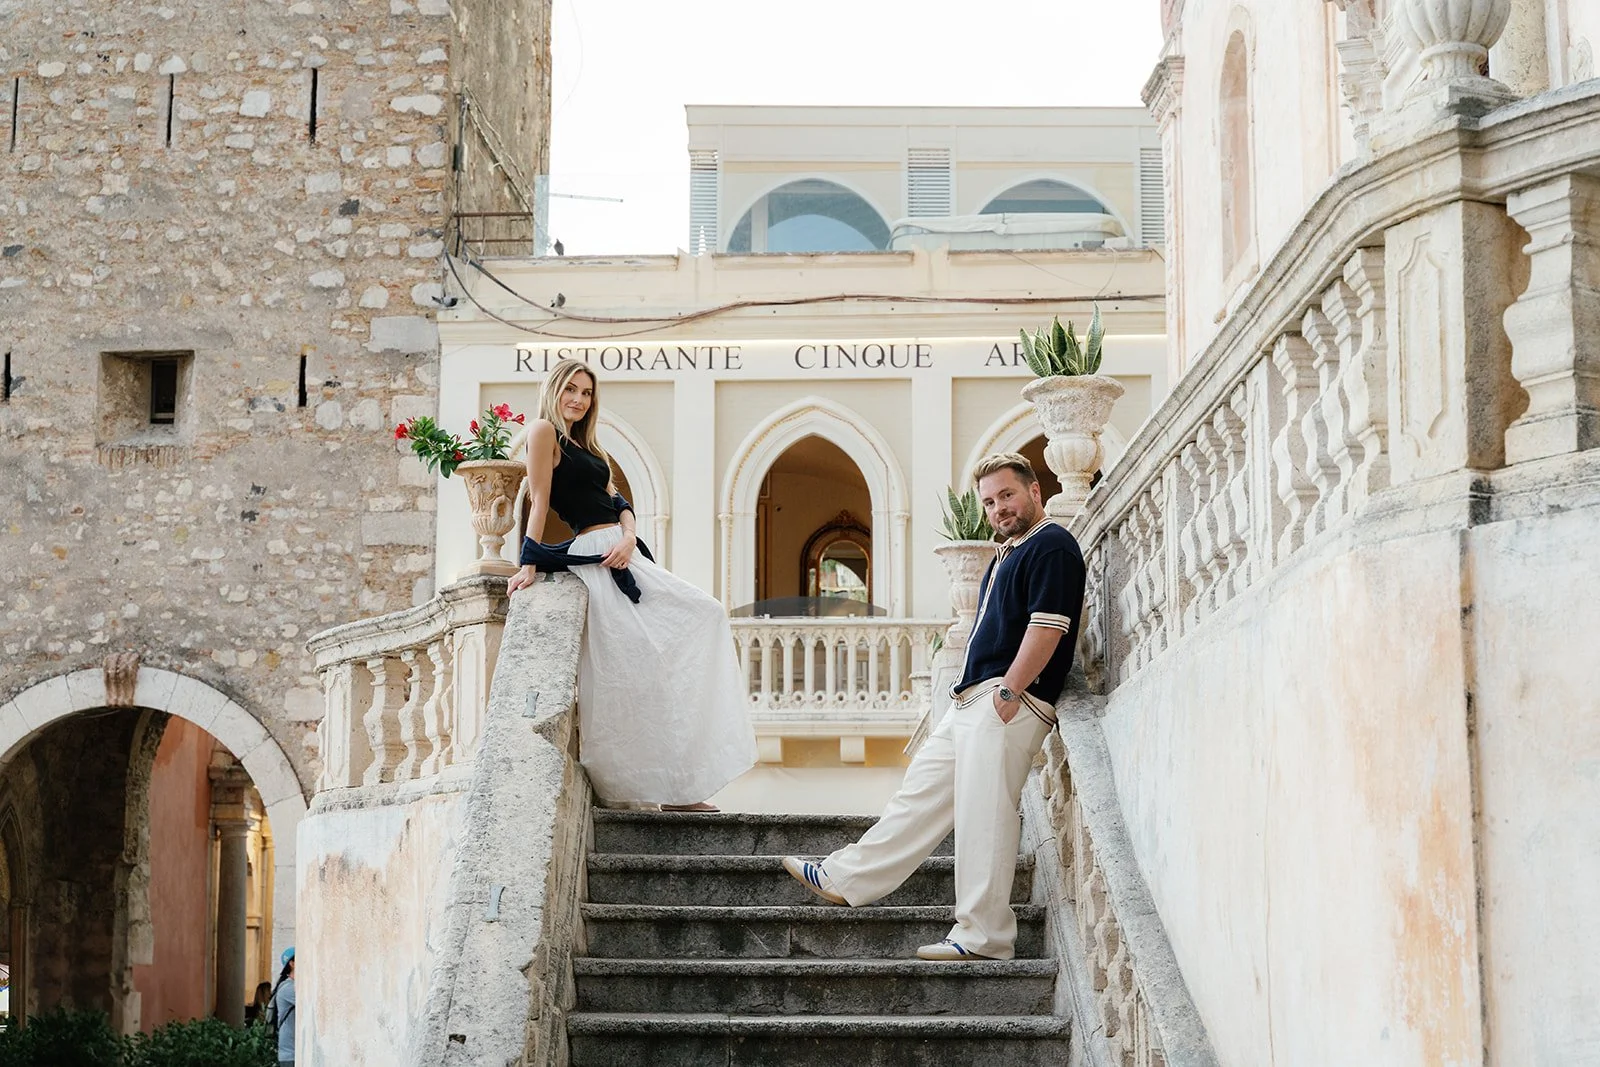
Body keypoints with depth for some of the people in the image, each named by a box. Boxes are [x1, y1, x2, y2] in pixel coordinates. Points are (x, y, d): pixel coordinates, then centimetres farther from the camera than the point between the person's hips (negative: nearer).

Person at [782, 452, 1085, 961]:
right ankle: (844, 879, 19)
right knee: (923, 790, 13)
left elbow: (1047, 625, -19)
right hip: (972, 702, 10)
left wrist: (1009, 691, -20)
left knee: (984, 815, -10)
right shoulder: (1009, 554, 23)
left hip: (1008, 704, -10)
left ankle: (984, 937, -6)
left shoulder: (1052, 546, -8)